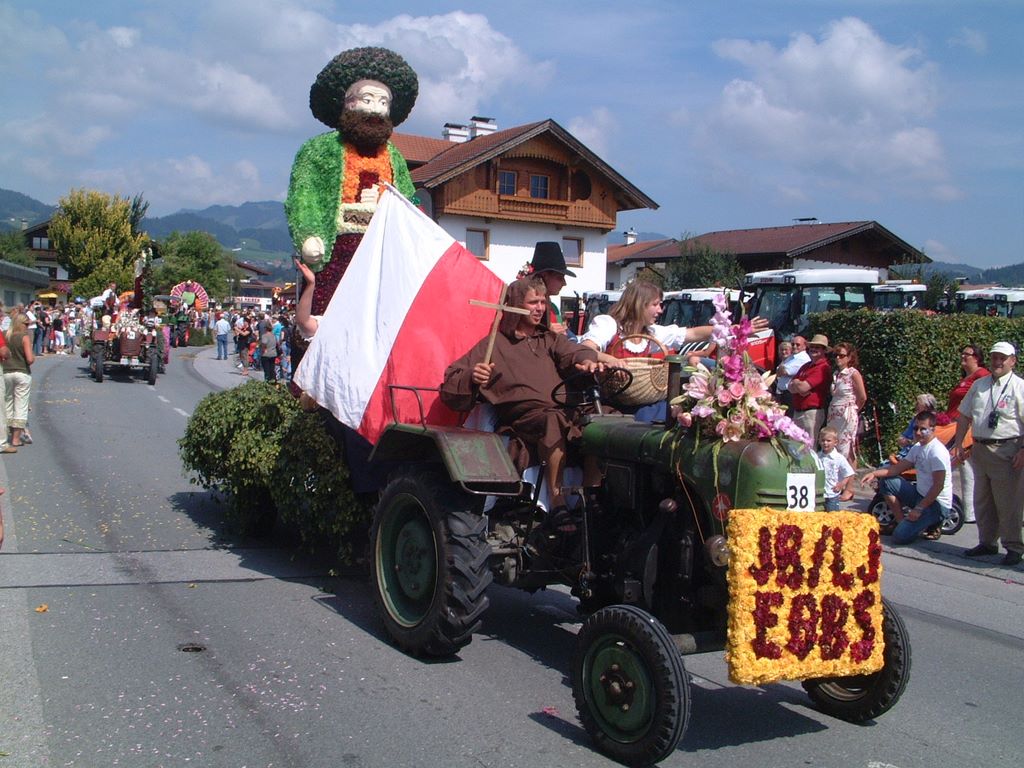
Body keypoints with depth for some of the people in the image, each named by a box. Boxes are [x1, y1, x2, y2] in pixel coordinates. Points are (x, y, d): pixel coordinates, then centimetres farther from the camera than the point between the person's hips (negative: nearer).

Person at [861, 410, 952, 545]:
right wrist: (874, 473, -5)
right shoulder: (917, 448, 8)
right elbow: (898, 468, 10)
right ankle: (901, 522, 6)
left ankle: (931, 524, 5)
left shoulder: (937, 452, -19)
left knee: (901, 536, -21)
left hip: (937, 504, -9)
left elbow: (938, 486, -22)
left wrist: (919, 508, -21)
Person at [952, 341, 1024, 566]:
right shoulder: (978, 385, 13)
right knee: (982, 501, 14)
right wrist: (958, 443, 12)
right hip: (980, 449, 6)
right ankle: (987, 542, 27)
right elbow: (964, 416, 17)